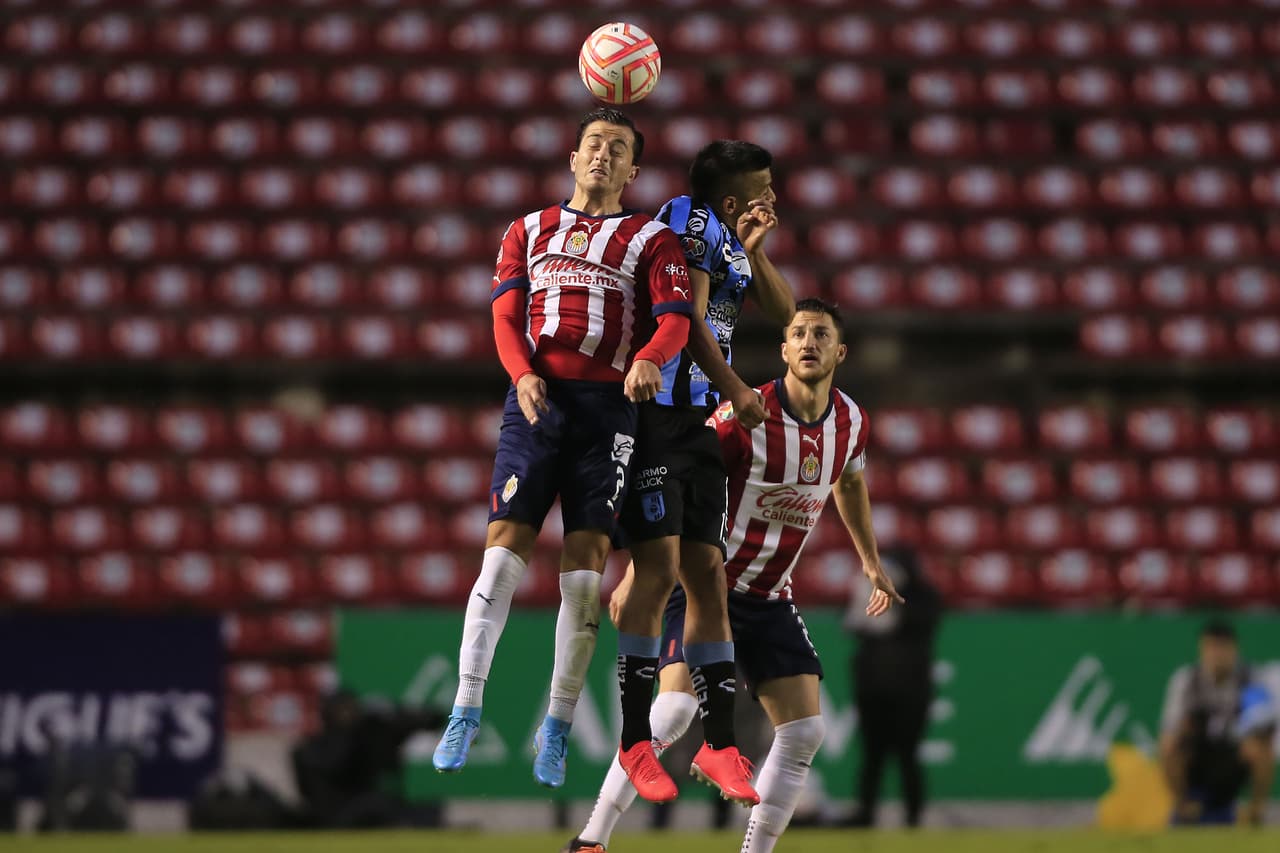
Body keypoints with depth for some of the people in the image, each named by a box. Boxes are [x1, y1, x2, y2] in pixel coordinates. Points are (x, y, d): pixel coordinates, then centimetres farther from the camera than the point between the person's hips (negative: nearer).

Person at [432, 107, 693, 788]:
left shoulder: (651, 240, 11)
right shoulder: (530, 232, 17)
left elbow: (675, 320, -2)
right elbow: (505, 316, 8)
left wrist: (648, 360, -25)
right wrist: (523, 374, -13)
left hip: (609, 406, -1)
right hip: (536, 400, 1)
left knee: (585, 566, -5)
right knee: (504, 550, -11)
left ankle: (557, 727, 3)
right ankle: (464, 713, -11)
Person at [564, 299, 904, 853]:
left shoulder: (851, 422, 0)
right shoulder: (744, 417, -20)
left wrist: (872, 563, 31)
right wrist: (636, 574, -19)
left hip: (771, 599, 6)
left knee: (805, 731, -4)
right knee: (676, 706, -25)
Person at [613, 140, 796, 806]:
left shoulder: (732, 242, 19)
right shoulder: (691, 219, -9)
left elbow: (784, 314, 19)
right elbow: (688, 318, -14)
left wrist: (753, 248, 9)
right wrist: (735, 390, -10)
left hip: (696, 424, 9)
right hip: (654, 416, -9)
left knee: (707, 576, 7)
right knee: (659, 570, -13)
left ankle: (719, 744, 10)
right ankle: (635, 745, -9)